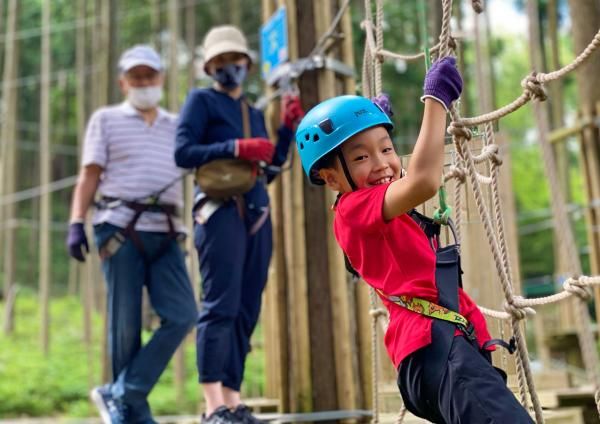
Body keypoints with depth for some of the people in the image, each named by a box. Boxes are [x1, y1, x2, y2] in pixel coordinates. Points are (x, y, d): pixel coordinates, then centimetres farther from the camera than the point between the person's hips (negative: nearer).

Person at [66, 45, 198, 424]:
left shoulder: (177, 126, 22)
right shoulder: (106, 118, 13)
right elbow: (90, 175, 6)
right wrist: (76, 223, -6)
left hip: (166, 234, 3)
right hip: (120, 228, -3)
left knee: (182, 316, -10)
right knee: (126, 322, -3)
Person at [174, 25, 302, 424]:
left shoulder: (255, 112, 23)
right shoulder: (201, 100, 7)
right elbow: (183, 152, -7)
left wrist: (288, 129, 12)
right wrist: (236, 147, -14)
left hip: (257, 215, 6)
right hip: (221, 208, -6)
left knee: (246, 312, 4)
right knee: (220, 306, -12)